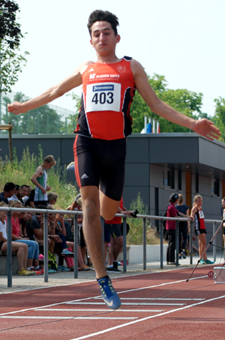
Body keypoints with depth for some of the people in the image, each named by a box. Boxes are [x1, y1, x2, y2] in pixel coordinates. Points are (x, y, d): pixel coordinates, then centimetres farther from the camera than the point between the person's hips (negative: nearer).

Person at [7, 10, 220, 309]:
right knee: (90, 206, -14)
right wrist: (24, 107, 36)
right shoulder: (85, 70, 16)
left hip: (116, 144, 0)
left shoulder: (131, 68, 10)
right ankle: (103, 279, -16)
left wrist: (192, 124, 3)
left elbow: (156, 105, 11)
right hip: (87, 142, 0)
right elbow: (54, 92, 31)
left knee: (107, 212, 8)